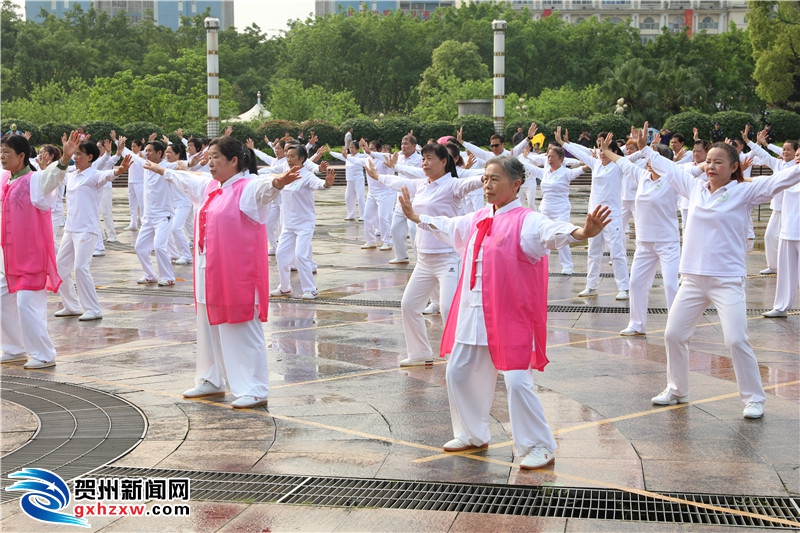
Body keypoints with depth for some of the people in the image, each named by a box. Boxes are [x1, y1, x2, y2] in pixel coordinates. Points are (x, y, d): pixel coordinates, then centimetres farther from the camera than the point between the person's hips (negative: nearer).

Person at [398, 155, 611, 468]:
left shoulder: (526, 221, -12)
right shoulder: (477, 220, 11)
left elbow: (552, 232, -32)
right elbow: (447, 227, 30)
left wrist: (582, 233, -52)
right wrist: (416, 217, 44)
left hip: (509, 317, -8)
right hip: (472, 313, 8)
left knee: (517, 382, -12)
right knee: (458, 374, 16)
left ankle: (539, 447, 4)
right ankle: (472, 435, 35)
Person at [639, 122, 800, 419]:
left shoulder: (744, 193, -4)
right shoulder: (696, 188, 9)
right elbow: (668, 169, 23)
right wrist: (645, 150, 31)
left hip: (727, 280, -5)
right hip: (692, 279, 5)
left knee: (736, 341, -12)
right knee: (674, 335, 9)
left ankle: (754, 398, 4)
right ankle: (677, 390, 29)